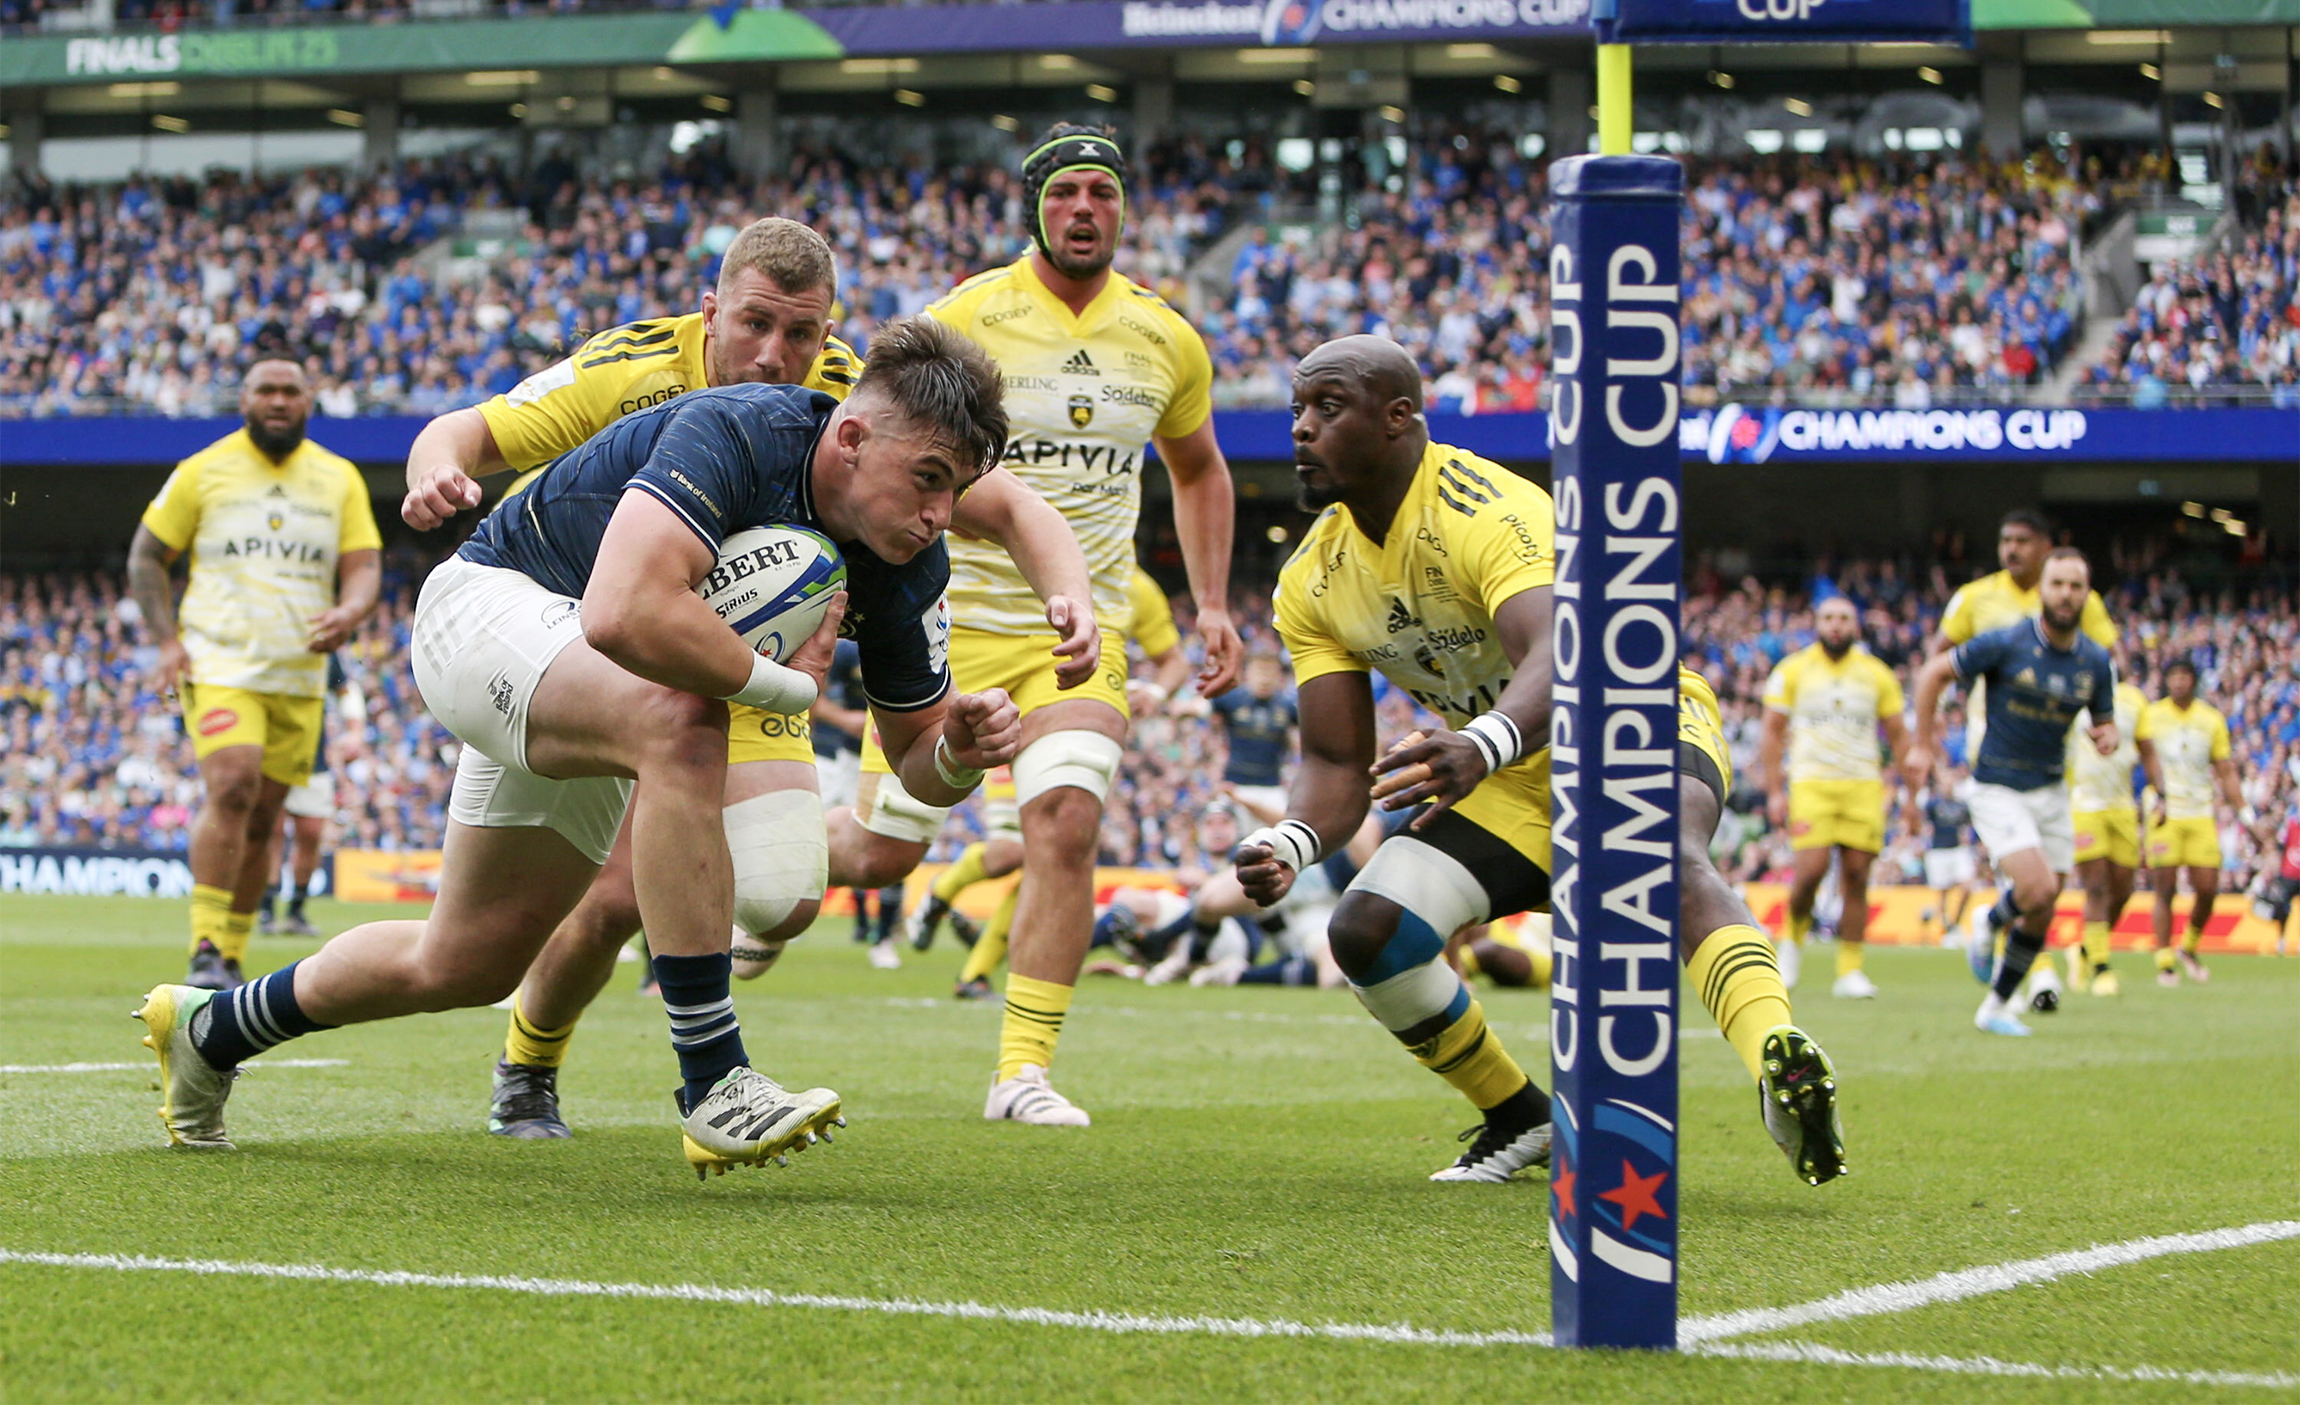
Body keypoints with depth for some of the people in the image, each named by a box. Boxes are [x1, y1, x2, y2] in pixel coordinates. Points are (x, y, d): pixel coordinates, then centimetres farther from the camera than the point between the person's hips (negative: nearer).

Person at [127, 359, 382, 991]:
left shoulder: (339, 479, 10)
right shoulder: (203, 471, 3)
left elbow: (365, 568, 6)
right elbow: (145, 557, 8)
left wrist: (348, 613, -18)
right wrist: (167, 640, -6)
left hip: (300, 675, 4)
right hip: (220, 663, -4)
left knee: (262, 818, 6)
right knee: (231, 789, -23)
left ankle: (231, 959, 17)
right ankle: (206, 952, -23)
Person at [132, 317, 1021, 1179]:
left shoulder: (907, 566, -12)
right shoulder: (735, 433, -34)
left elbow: (916, 758, -2)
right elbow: (623, 613, -49)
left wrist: (962, 747, -26)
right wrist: (786, 682, -36)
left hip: (576, 723, 8)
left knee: (466, 966, 17)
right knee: (676, 723, -38)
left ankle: (210, 1028, 44)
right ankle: (713, 1086, -35)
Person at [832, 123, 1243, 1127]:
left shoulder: (1166, 340, 5)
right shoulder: (965, 319, -9)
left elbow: (1198, 471, 22)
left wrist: (1212, 605, 14)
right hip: (952, 619, -2)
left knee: (1066, 828, -19)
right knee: (883, 852, 3)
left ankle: (1024, 1071, -11)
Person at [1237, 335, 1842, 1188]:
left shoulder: (1489, 512, -28)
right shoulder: (1314, 580, -5)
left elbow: (1561, 660, -46)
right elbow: (1337, 764, -5)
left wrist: (1482, 748, -68)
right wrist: (1289, 844, -29)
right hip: (1512, 784, 7)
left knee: (1667, 862, -40)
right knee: (1366, 931, -13)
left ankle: (1778, 1060, -63)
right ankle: (1522, 1121, 8)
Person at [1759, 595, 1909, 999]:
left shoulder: (1877, 674, 11)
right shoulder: (1793, 670, 7)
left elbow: (1898, 735, 15)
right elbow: (1773, 731, 7)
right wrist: (1774, 792, -1)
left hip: (1863, 785, 2)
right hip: (1811, 783, -2)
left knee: (1856, 875, -4)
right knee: (1812, 869, -16)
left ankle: (1850, 970, 0)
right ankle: (1792, 940, 12)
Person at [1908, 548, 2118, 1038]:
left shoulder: (2096, 662, 0)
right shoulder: (2006, 644, -14)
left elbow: (2105, 721, 14)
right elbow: (1933, 672, -4)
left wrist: (2108, 736, -11)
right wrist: (1923, 745, -5)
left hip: (2051, 791, 5)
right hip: (1999, 790, -5)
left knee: (2041, 917, 5)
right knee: (2038, 890, -22)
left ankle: (1996, 1007, 22)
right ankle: (1990, 925, 11)